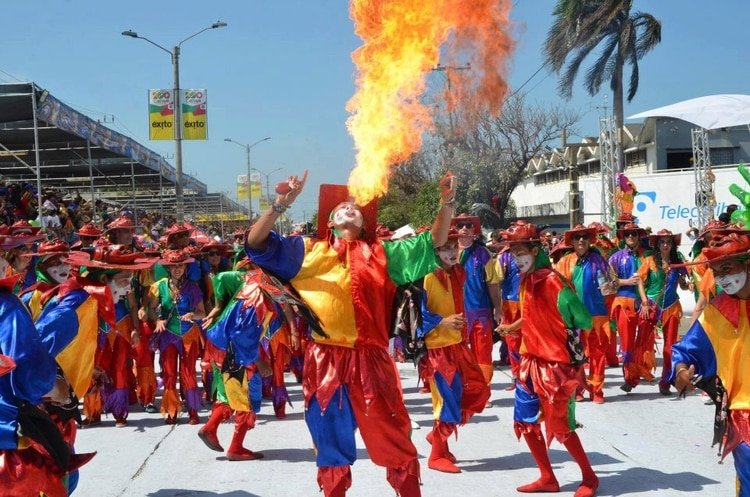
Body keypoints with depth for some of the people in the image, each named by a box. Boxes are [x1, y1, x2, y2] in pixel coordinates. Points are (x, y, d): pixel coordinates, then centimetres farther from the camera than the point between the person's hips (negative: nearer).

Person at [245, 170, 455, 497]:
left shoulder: (381, 254, 14)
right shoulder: (308, 251, 11)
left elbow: (434, 242, 13)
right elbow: (256, 244, 3)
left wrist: (446, 203, -3)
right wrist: (281, 204, -11)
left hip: (370, 362, 1)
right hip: (323, 363, 0)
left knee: (396, 445, 5)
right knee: (332, 447, 11)